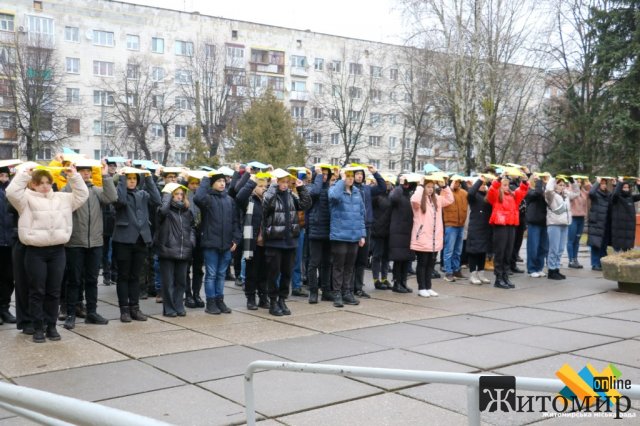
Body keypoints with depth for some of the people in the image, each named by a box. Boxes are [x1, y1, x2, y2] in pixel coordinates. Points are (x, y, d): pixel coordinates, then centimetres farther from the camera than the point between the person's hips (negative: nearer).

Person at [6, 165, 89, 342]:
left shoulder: (62, 198, 13)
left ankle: (51, 326, 19)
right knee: (37, 291, 3)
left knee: (54, 291, 9)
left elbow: (82, 195, 11)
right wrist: (24, 174, -16)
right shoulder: (27, 198, 2)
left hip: (57, 250, 3)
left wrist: (74, 176, 1)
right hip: (35, 251, -3)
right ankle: (38, 328, 12)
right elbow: (12, 192, -15)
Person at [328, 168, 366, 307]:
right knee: (338, 266, 0)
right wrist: (342, 180, -18)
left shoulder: (357, 192, 13)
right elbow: (334, 196, -30)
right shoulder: (335, 189, -3)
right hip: (339, 235, -5)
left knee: (350, 266, 12)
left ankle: (348, 293, 21)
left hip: (354, 236, 5)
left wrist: (362, 234, 12)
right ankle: (337, 294, 7)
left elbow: (361, 214, 16)